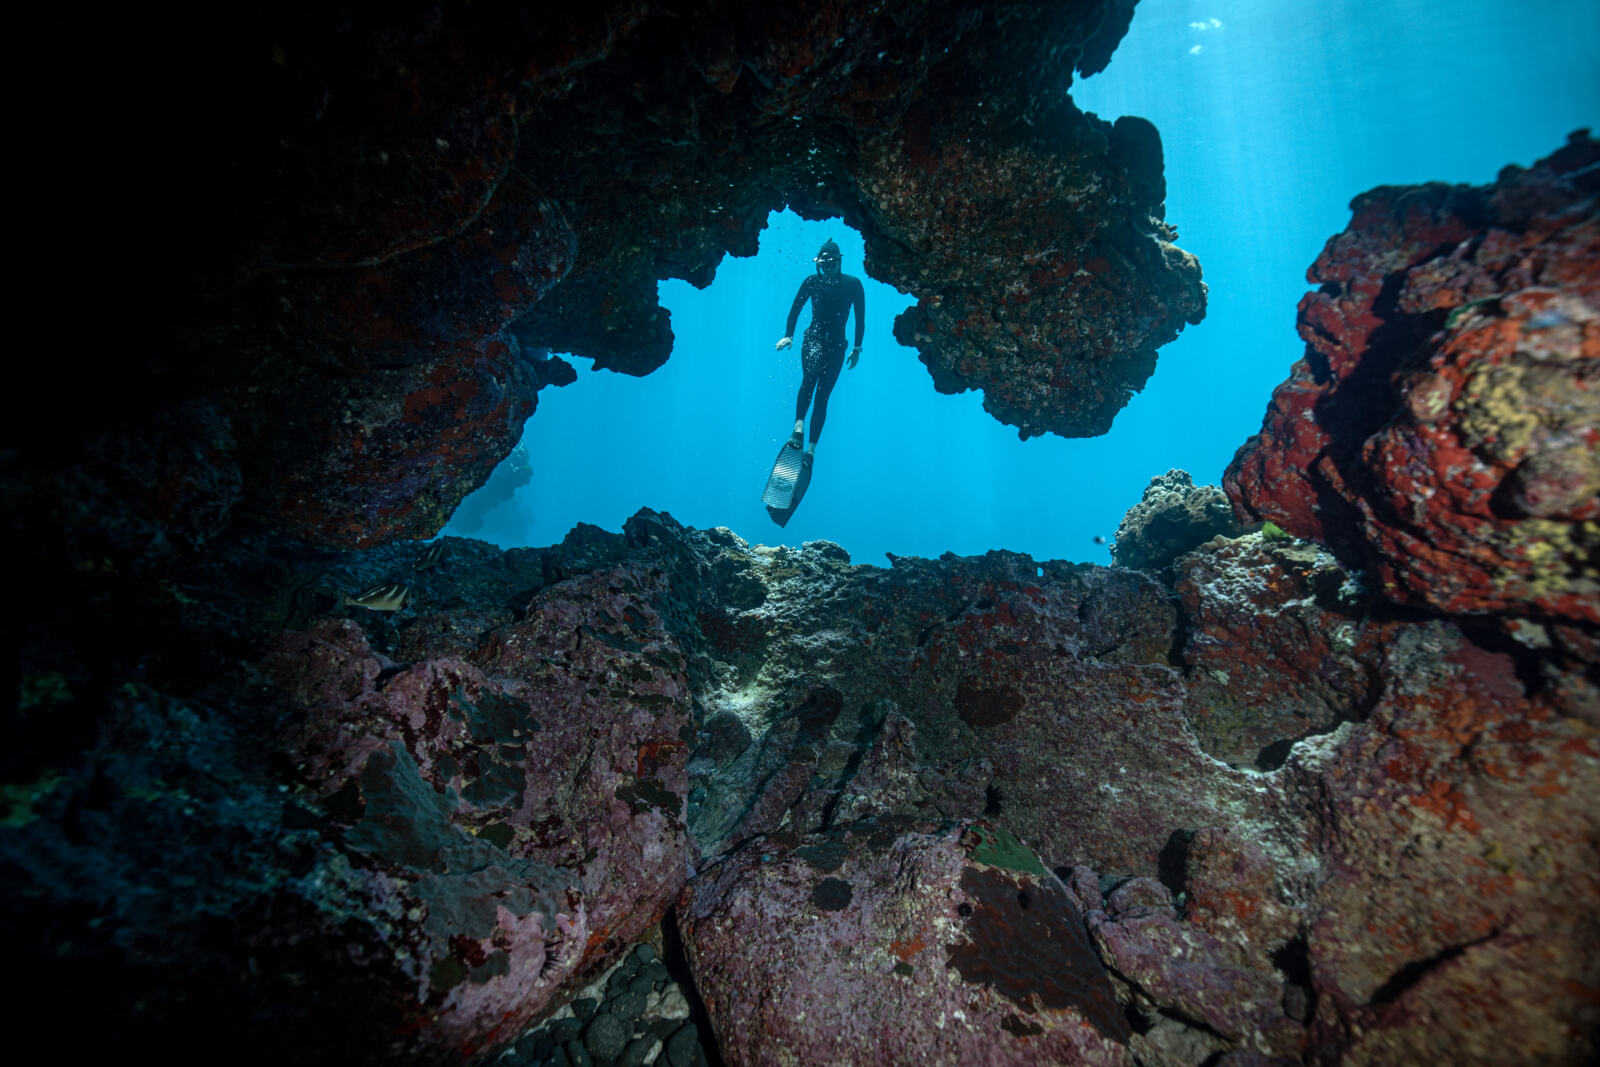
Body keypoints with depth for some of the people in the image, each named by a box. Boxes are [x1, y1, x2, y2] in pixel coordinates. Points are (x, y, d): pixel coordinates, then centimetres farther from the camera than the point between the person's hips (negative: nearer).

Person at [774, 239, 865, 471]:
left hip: (836, 345, 0)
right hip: (812, 340, 0)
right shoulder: (812, 282, 2)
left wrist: (857, 348, 1)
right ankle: (798, 428, -38)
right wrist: (788, 336, -6)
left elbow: (860, 318, 3)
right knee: (809, 379, -31)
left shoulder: (853, 284, 0)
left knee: (822, 395, -4)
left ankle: (811, 449, -3)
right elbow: (795, 309, 6)